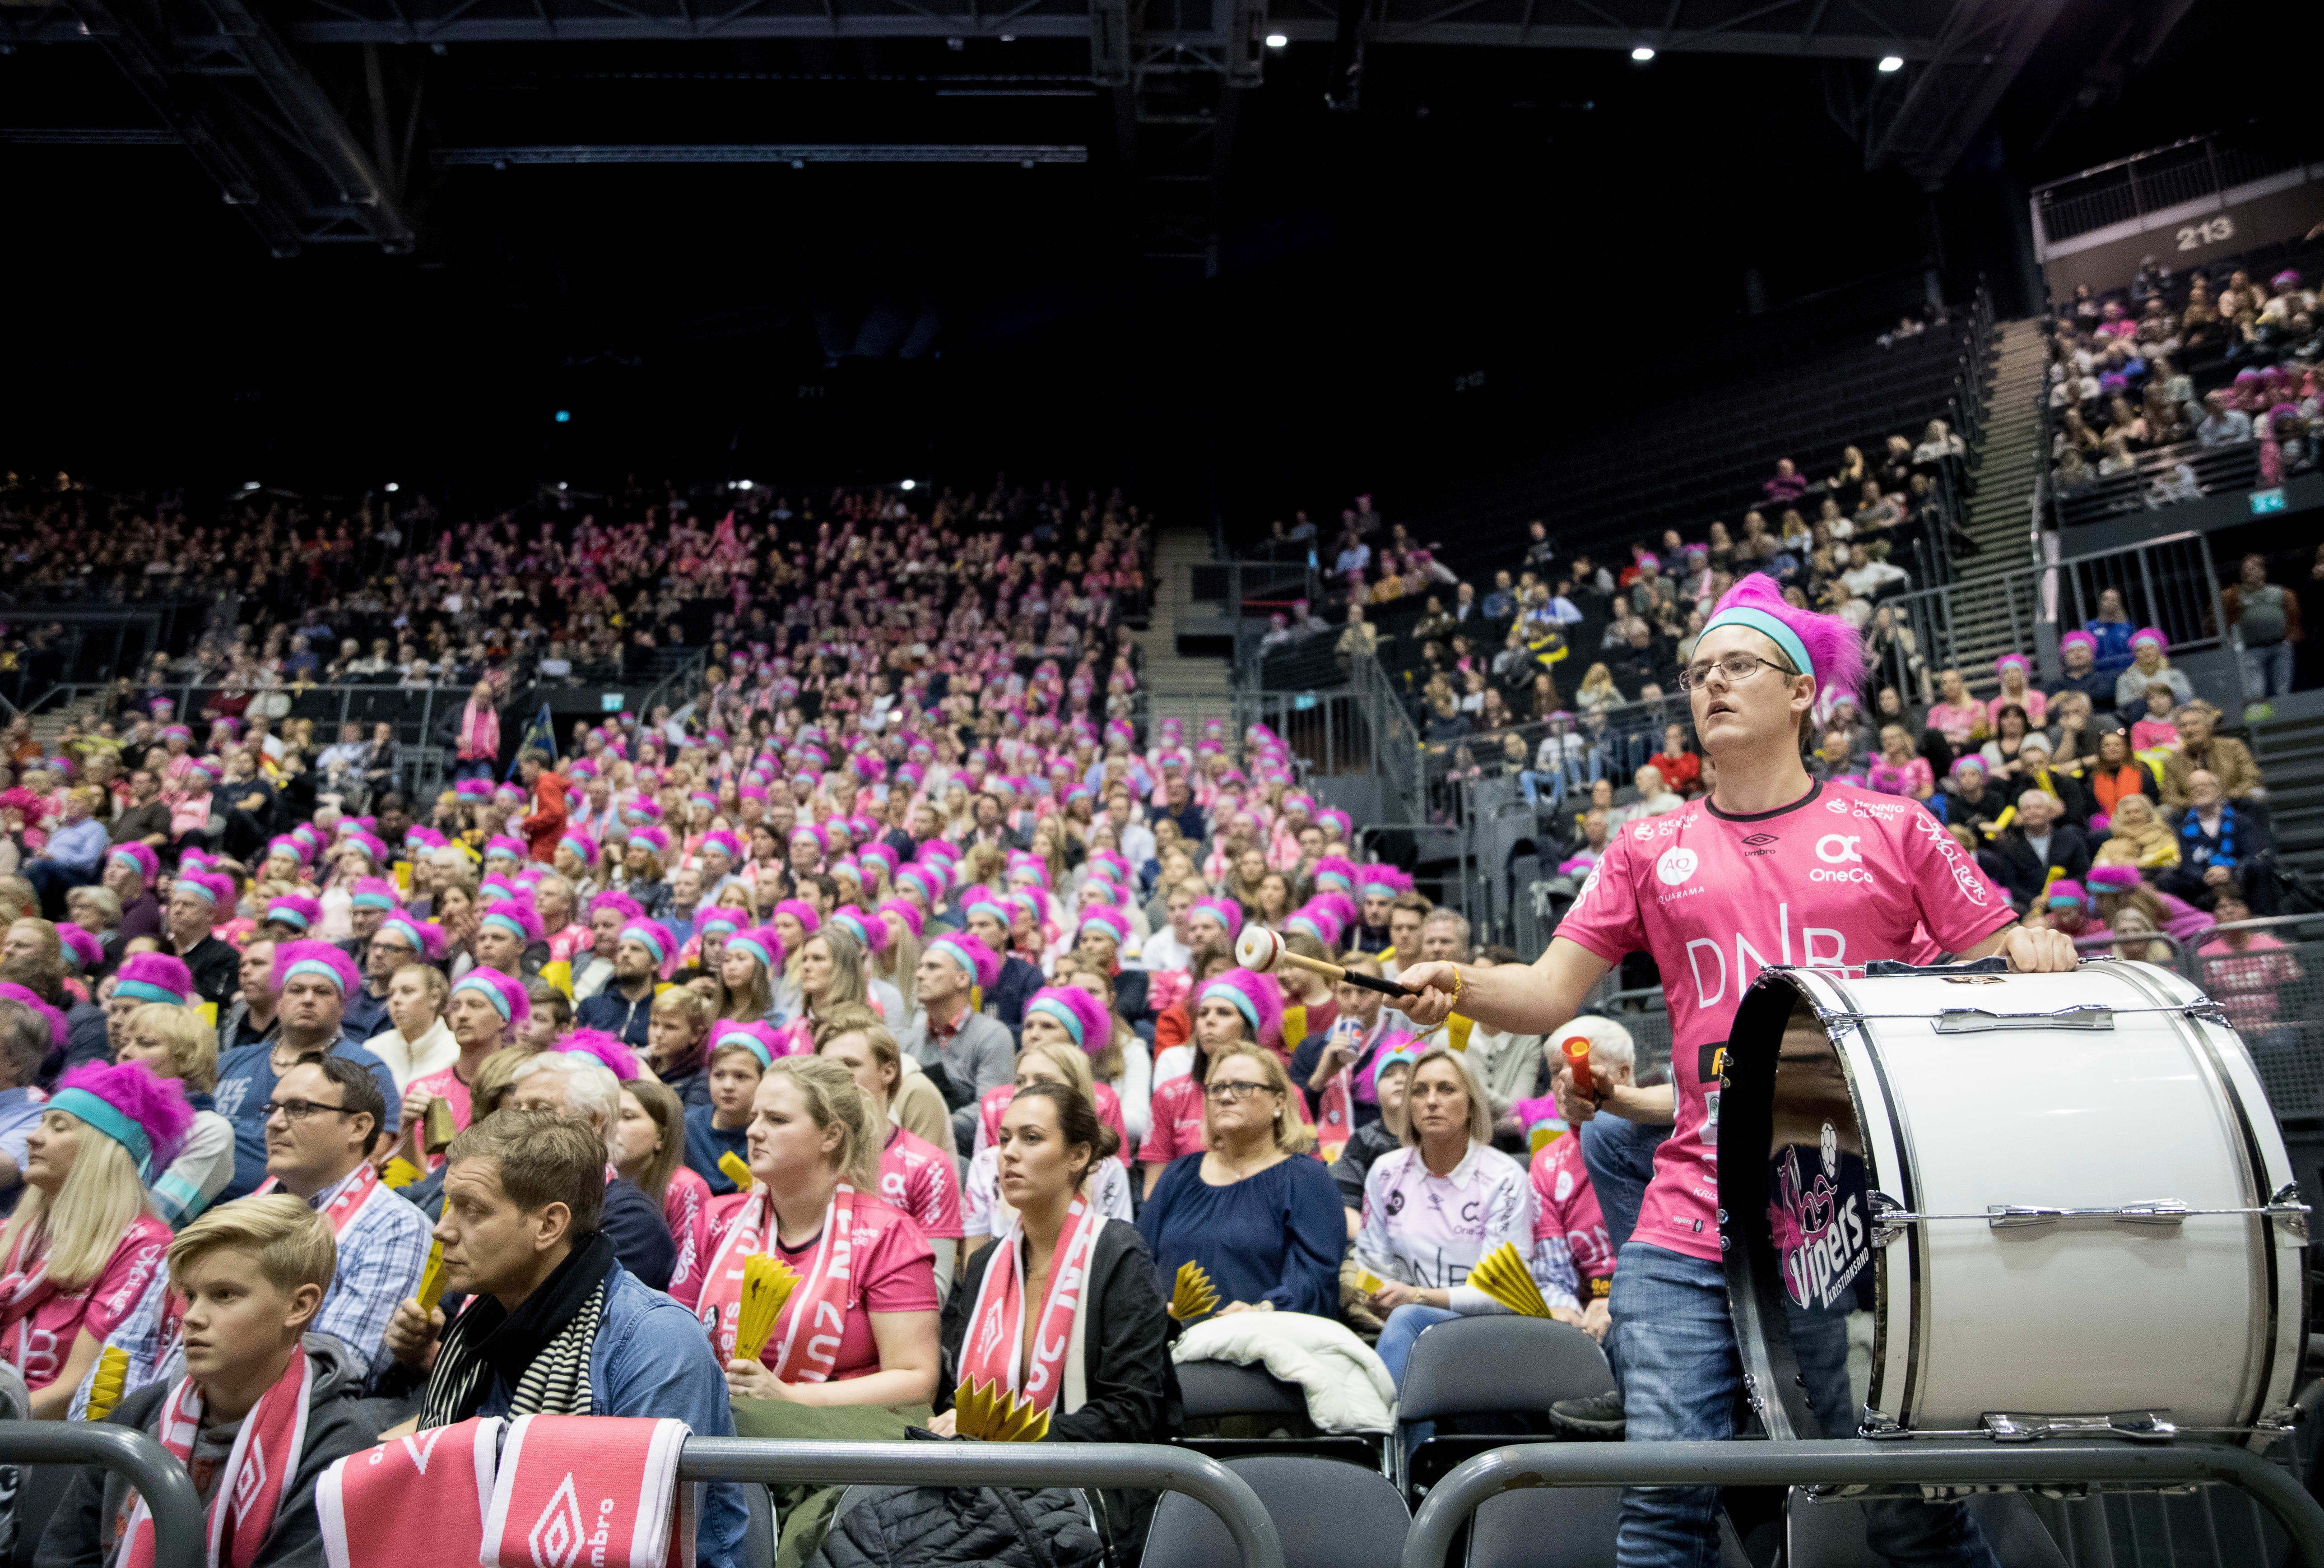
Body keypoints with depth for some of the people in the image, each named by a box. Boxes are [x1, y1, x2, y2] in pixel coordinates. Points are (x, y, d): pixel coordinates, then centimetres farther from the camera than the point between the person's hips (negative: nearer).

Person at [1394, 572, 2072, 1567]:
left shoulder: (1890, 833, 8)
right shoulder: (1651, 852, 11)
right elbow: (1550, 993, 5)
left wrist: (2036, 952, -13)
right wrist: (1455, 986, -14)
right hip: (1688, 1230, 1)